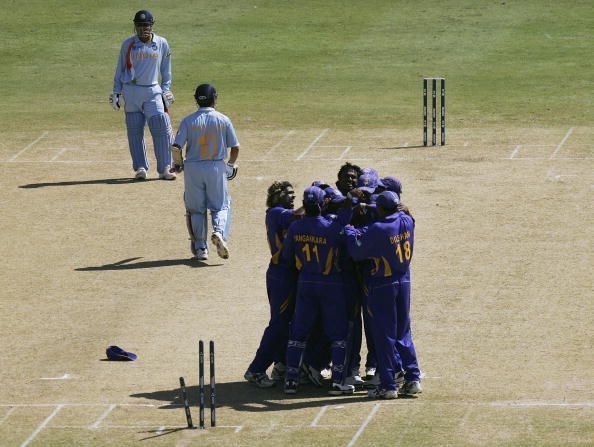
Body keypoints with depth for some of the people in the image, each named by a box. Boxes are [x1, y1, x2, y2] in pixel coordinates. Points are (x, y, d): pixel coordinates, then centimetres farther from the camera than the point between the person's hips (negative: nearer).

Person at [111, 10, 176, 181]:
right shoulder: (128, 44, 4)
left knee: (162, 128, -11)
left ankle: (164, 169, -7)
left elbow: (166, 70, 12)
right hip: (131, 91, 0)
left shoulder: (162, 44, 5)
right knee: (135, 130, 1)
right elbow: (120, 69, 9)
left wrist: (166, 90, 5)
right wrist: (116, 92, 5)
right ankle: (140, 168, 9)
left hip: (153, 91, 0)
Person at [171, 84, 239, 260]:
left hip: (193, 168, 0)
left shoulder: (188, 121, -5)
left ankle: (200, 248, 12)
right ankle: (219, 231, -19)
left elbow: (176, 147, -11)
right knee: (221, 205, 10)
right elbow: (235, 147, 2)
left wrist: (178, 163, 8)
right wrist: (231, 164, 20)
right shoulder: (223, 120, -2)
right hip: (216, 167, 0)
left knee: (196, 209, 12)